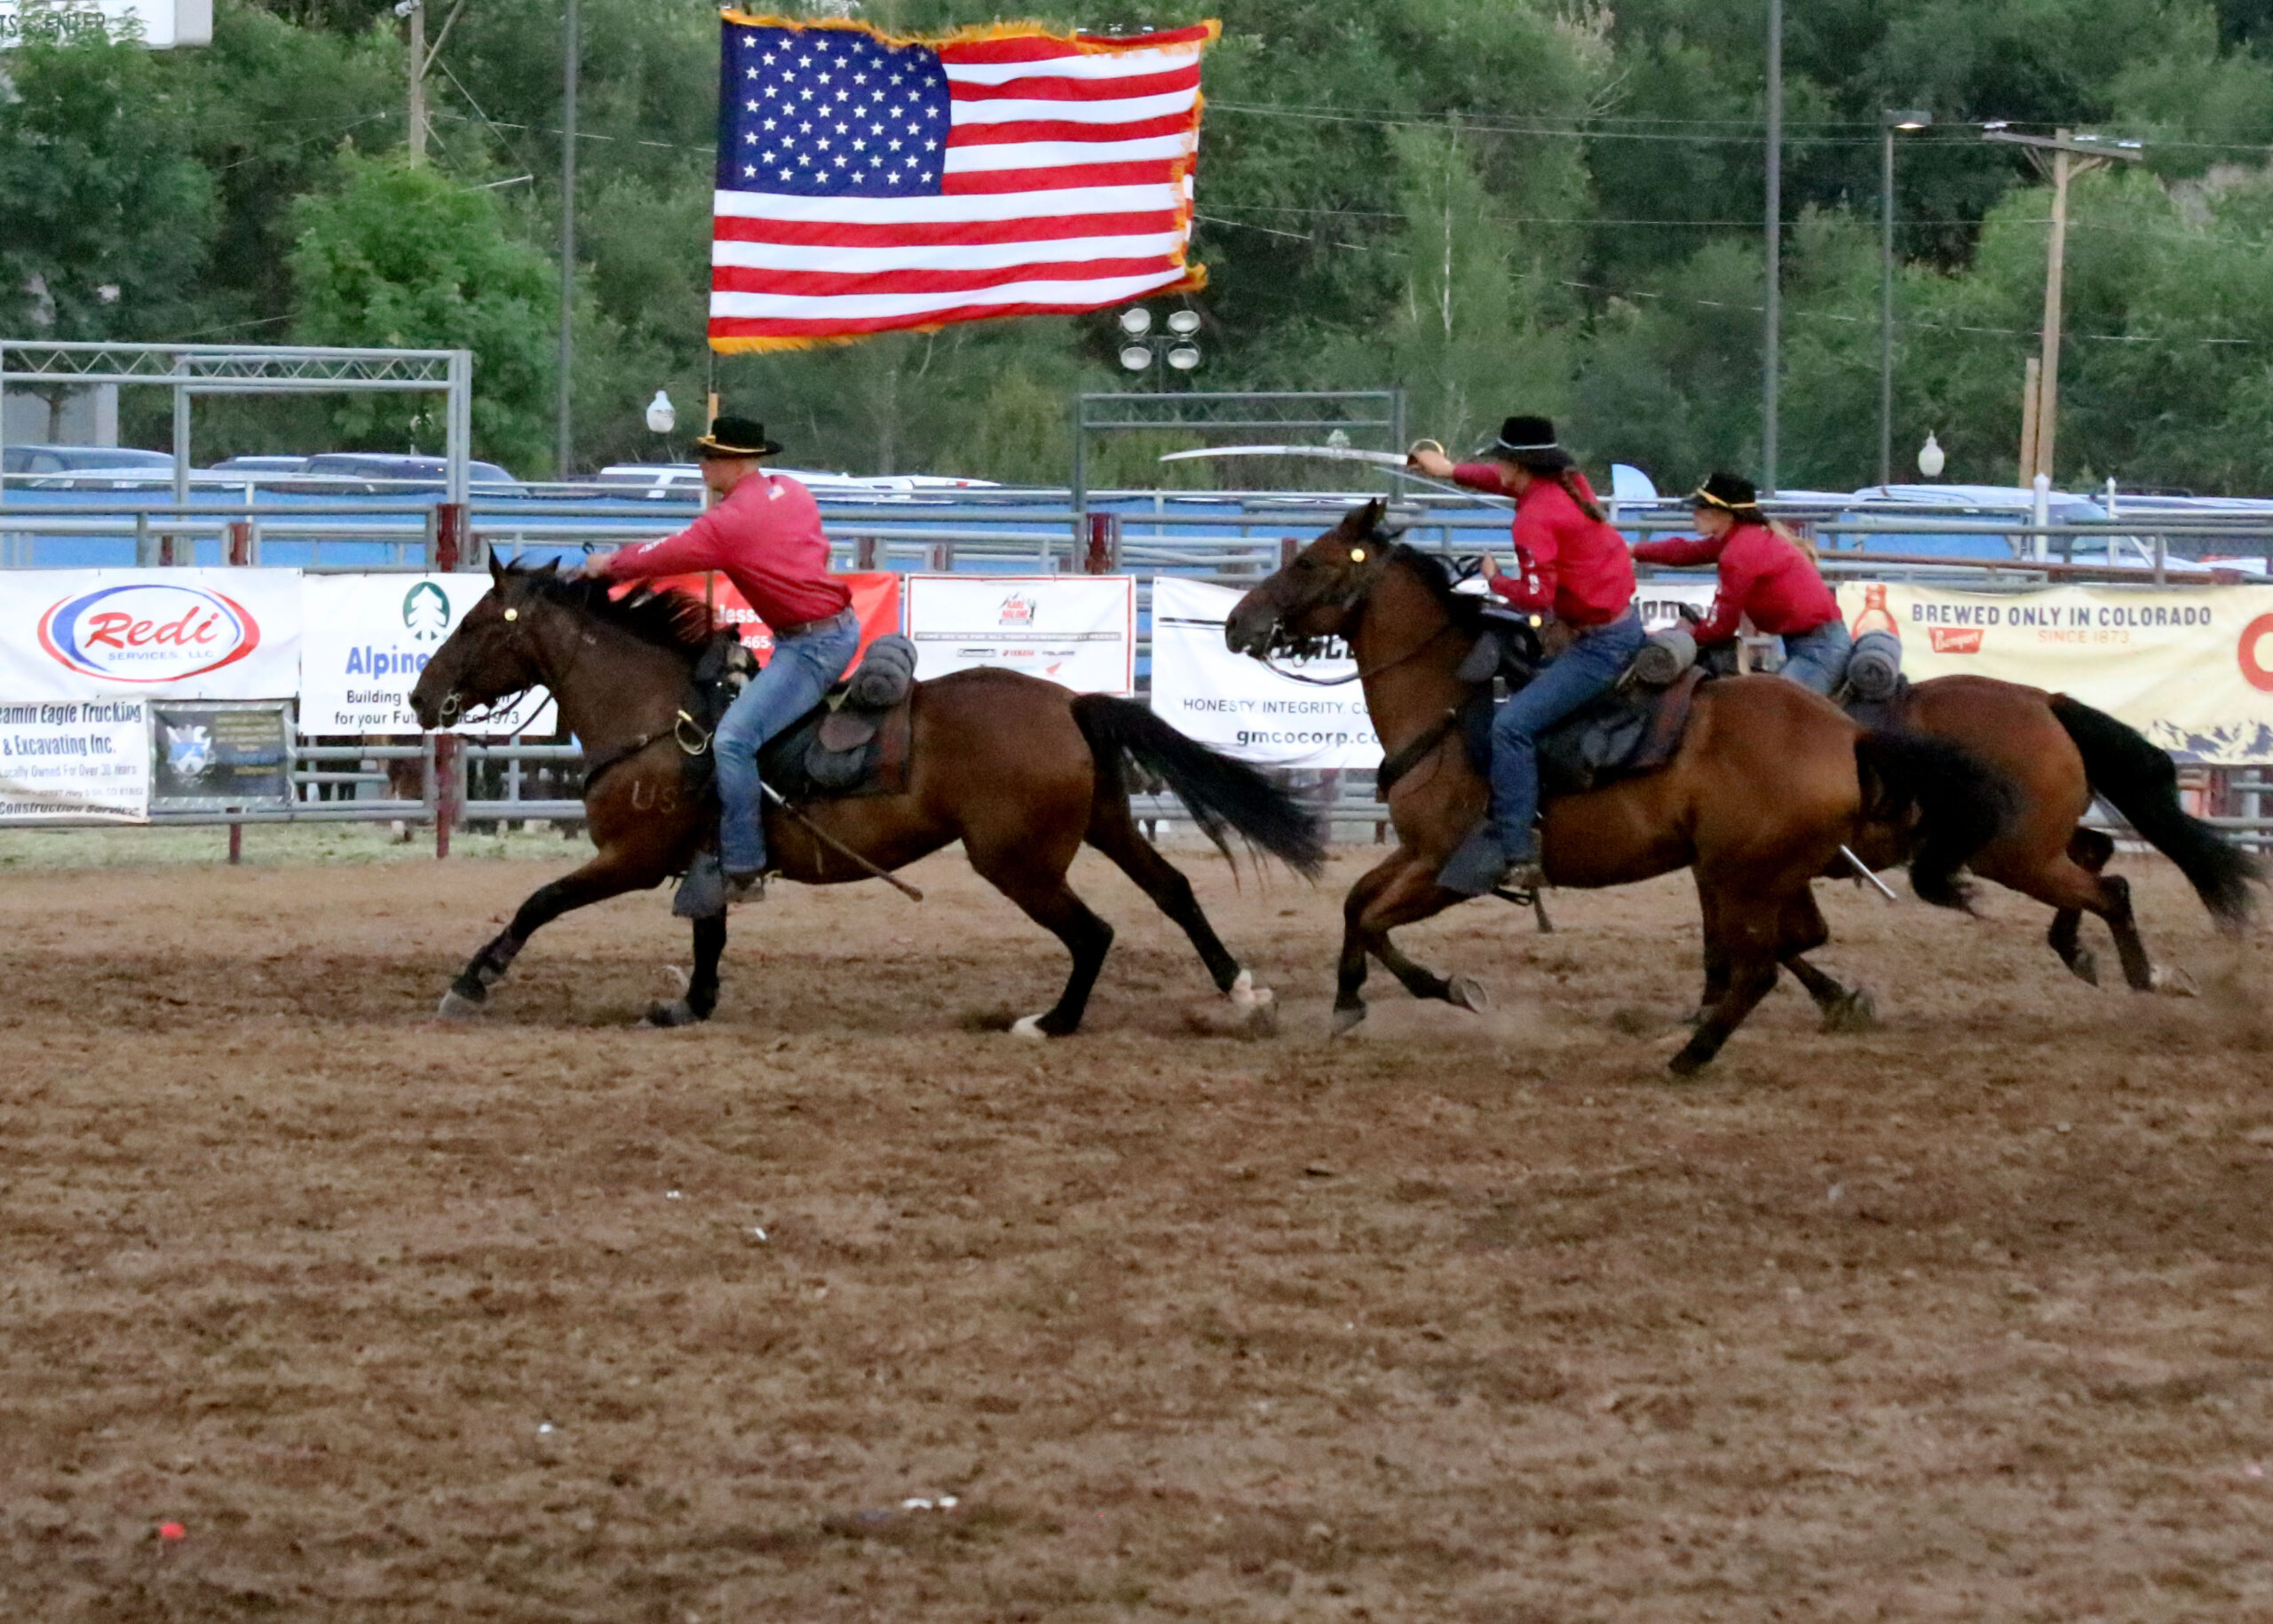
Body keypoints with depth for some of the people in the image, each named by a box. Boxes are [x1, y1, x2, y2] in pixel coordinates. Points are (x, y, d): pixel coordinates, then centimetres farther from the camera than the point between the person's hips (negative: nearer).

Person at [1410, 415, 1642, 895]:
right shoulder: (1568, 481, 9)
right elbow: (1512, 483, 32)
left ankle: (1516, 853, -23)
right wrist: (1450, 471, 41)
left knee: (1512, 725, -18)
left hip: (1600, 645, -11)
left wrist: (1496, 579, -6)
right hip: (1623, 624, 11)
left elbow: (1536, 596, -26)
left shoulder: (1536, 518, -19)